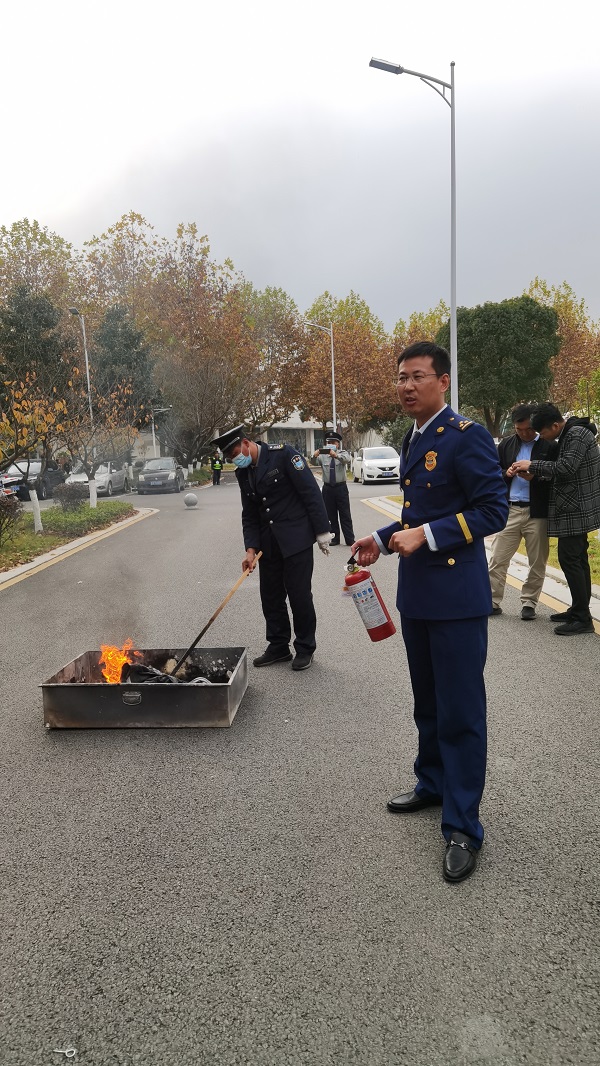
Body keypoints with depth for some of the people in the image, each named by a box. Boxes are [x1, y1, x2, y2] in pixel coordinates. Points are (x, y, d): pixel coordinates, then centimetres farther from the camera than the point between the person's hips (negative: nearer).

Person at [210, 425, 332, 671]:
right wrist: (251, 549, -2)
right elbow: (249, 515, 11)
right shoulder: (243, 473, 9)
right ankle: (278, 646, 24)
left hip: (296, 538, -6)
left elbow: (311, 492, -12)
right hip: (268, 543, 6)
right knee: (270, 596, 9)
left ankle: (305, 648, 15)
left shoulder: (283, 454, -10)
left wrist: (322, 531, -13)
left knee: (299, 594, 0)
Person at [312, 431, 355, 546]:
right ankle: (334, 538, 17)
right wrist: (314, 456, -38)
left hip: (341, 487, -2)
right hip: (328, 488, 2)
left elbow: (347, 459, -24)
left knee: (345, 515, 1)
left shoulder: (342, 454, -1)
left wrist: (336, 455, -44)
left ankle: (350, 539, 4)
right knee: (331, 515, 8)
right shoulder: (322, 455, 3)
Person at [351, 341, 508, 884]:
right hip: (416, 595, 9)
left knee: (460, 712, 0)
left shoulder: (466, 436, -13)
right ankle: (433, 784, 40)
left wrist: (426, 535, -22)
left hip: (456, 598, -8)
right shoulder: (412, 441, 14)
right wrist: (382, 539, 10)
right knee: (427, 704, 21)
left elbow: (494, 509, -17)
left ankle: (463, 827, 12)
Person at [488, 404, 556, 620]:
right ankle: (493, 602, 11)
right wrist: (506, 473, -10)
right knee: (497, 559, 2)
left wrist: (533, 477, -19)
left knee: (537, 563, 7)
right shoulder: (505, 445, 9)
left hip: (537, 513, -2)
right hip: (509, 510, 2)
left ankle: (529, 603, 20)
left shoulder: (549, 446, -2)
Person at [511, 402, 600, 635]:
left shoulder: (577, 435, -16)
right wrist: (533, 474, 7)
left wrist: (532, 465, -14)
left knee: (569, 559, -10)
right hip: (574, 508, 10)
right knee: (577, 559, 12)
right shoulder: (567, 436, 14)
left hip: (576, 508, -10)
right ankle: (579, 611, 20)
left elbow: (565, 468, -23)